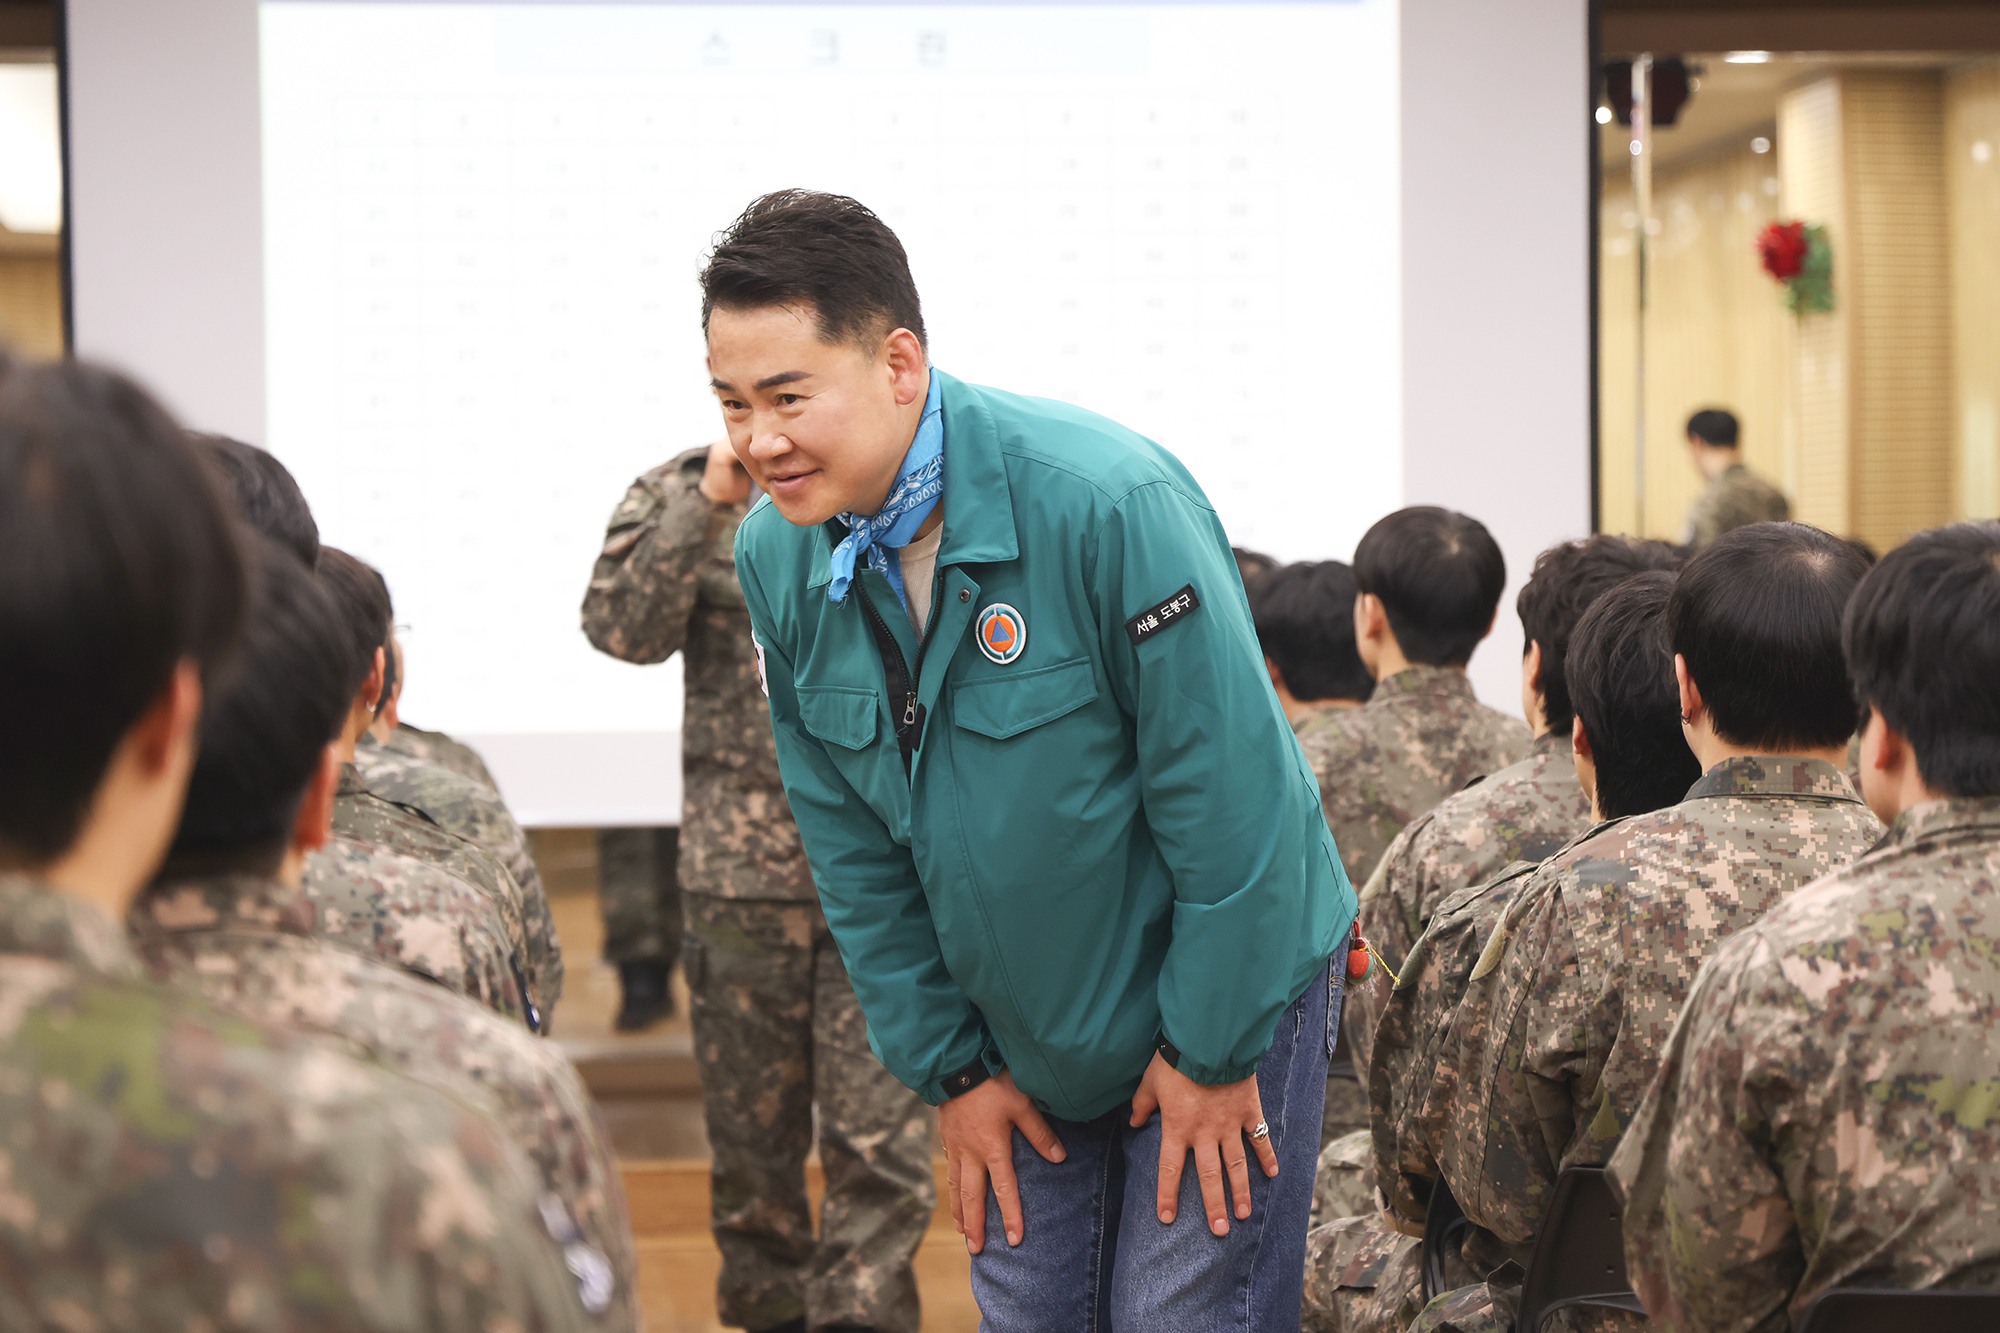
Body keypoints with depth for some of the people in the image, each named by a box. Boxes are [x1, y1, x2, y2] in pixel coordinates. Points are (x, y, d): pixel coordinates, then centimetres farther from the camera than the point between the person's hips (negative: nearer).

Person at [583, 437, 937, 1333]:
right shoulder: (685, 493, 3)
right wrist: (706, 502, -19)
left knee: (881, 1135, -5)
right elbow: (622, 629, -11)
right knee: (752, 1132, 13)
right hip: (740, 871, 1)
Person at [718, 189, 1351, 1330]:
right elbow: (854, 851, 2)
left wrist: (1213, 1051, -16)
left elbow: (1229, 797, -21)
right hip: (1024, 1041, 5)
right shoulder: (776, 555, -8)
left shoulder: (1105, 500, -27)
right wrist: (949, 1063, 2)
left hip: (1231, 986, -5)